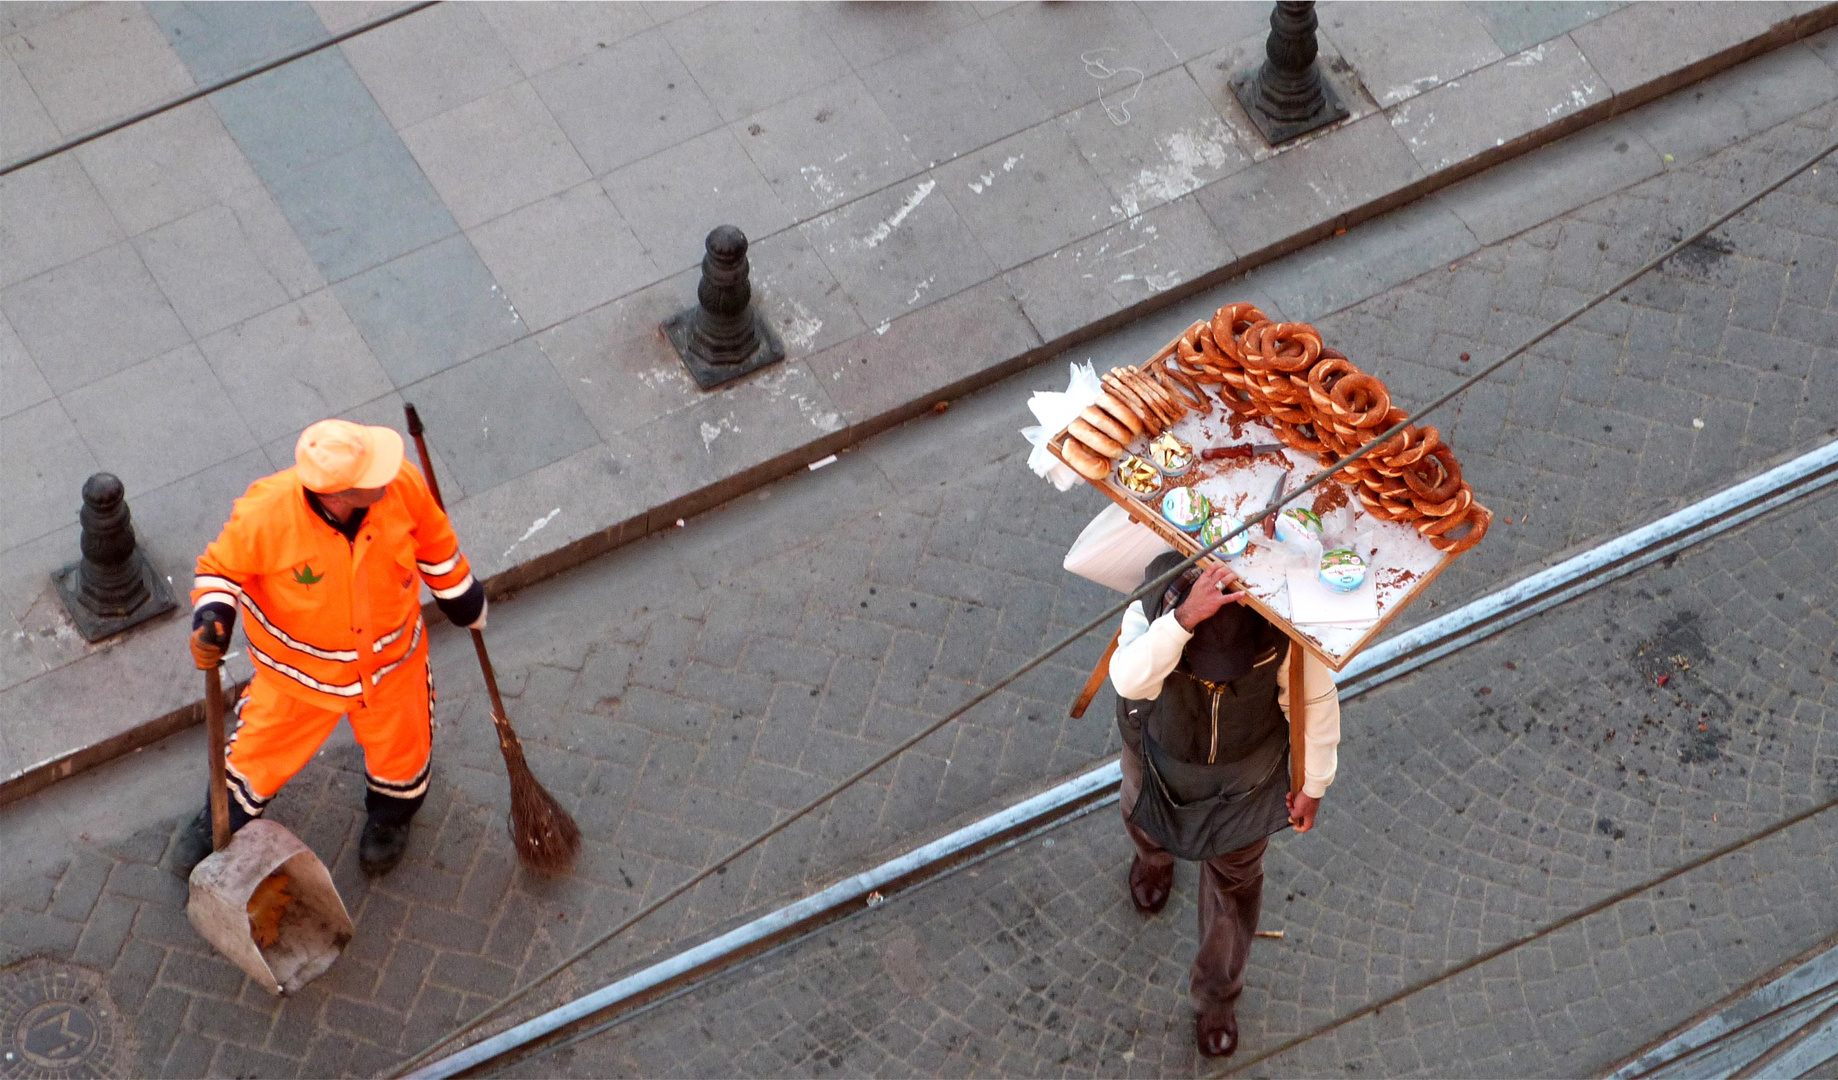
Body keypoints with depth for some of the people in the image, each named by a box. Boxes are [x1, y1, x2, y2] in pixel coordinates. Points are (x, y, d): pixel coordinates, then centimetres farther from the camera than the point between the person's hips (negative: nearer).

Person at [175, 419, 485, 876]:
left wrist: (460, 592, 10)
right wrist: (212, 620, -34)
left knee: (401, 752, 24)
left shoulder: (402, 485, -29)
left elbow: (432, 538, -5)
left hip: (392, 664, 2)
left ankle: (389, 815, 60)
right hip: (297, 675, -2)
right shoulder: (265, 514, -36)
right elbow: (221, 567, -15)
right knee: (259, 754, 19)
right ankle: (221, 823, 53)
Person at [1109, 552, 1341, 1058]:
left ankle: (1217, 994, 47)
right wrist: (1185, 618, -79)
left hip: (1247, 769, 0)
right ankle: (1155, 854, 73)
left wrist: (1313, 786, -6)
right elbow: (1129, 680, -64)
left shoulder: (1279, 626, -39)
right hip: (1165, 748, 0)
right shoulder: (1151, 613, -41)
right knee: (1146, 817, 33)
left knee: (1236, 876, 20)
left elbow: (1315, 698, -19)